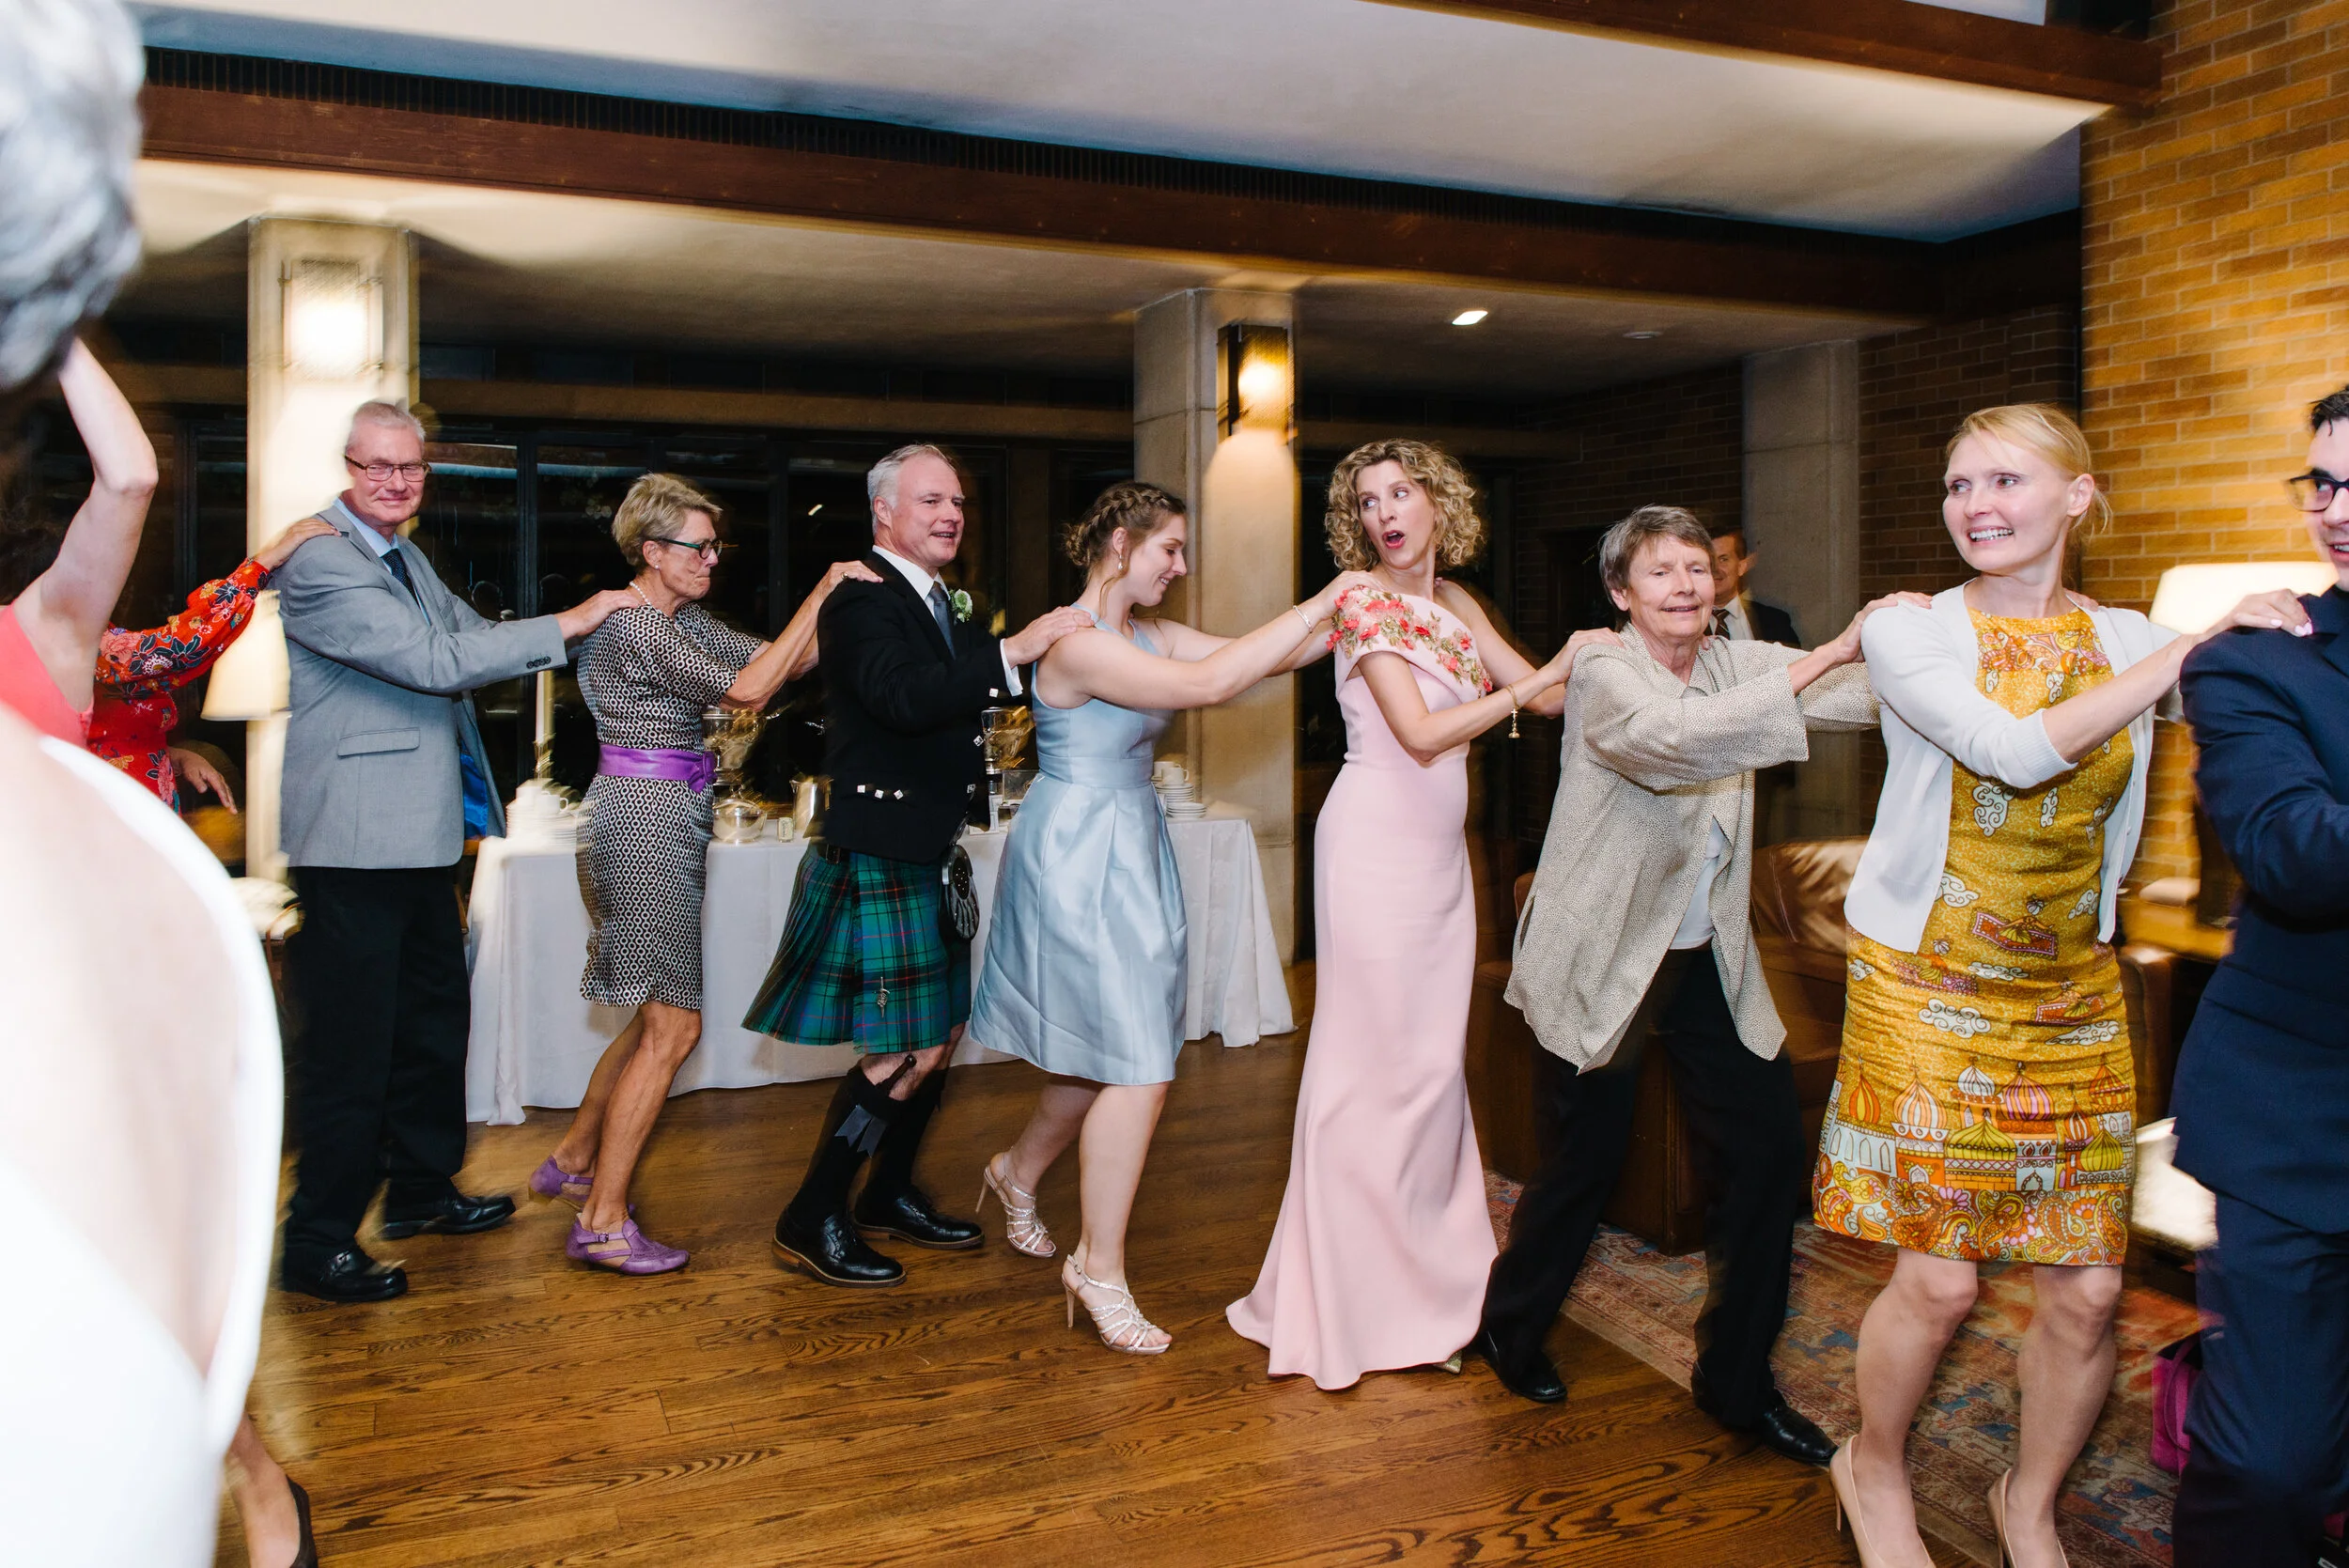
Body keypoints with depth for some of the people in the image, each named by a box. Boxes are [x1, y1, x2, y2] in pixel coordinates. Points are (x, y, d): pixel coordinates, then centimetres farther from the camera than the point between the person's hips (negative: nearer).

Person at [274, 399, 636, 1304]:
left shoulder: (407, 558, 16)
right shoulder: (321, 563, -16)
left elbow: (468, 638, 28)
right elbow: (434, 662, -22)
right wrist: (568, 624, -17)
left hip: (420, 837, 10)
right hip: (355, 846, -10)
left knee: (433, 1019, 20)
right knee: (350, 1045, -4)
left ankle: (421, 1190, 36)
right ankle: (317, 1244, 7)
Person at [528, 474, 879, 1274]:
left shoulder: (683, 619, 14)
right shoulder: (631, 628, -16)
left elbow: (773, 660, 9)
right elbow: (747, 690, -22)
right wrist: (821, 596, -19)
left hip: (667, 823, 10)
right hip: (645, 819, -10)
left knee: (659, 1014, 18)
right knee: (674, 1027, -6)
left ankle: (572, 1160, 33)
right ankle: (603, 1221, 2)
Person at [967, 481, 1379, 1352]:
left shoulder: (1152, 636, 8)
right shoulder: (1076, 645, -19)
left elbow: (1259, 657, 6)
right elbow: (1211, 682, -28)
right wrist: (1317, 604, -22)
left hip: (1131, 852, 9)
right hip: (1079, 857, -9)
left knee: (1106, 1050, 16)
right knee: (1139, 1068, -7)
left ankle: (1019, 1170, 41)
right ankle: (1099, 1266, 8)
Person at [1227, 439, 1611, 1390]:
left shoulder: (1456, 603, 13)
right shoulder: (1365, 604, -9)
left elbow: (1543, 694, 9)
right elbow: (1422, 732, -19)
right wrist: (1547, 675, -17)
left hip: (1439, 847, 7)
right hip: (1376, 841, -7)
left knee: (1436, 1053, 11)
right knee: (1369, 1057, -3)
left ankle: (1427, 1264, 24)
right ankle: (1344, 1288, 9)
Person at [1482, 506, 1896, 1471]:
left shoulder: (1736, 664, 4)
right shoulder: (1604, 676, -14)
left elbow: (1871, 697, -8)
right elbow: (1682, 738, -35)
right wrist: (1827, 656, -39)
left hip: (1707, 956, 6)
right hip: (1602, 958, -6)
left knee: (1769, 1145, 2)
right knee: (1590, 1155, 4)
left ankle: (1736, 1381, 20)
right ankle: (1510, 1329, 33)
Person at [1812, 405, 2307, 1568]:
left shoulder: (2129, 641, 5)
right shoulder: (1910, 631, -6)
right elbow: (2013, 750, -21)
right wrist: (2193, 648, -16)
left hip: (2074, 995, 4)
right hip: (1931, 990, -3)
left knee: (2087, 1288, 5)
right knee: (1939, 1278, -2)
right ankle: (1875, 1472, 28)